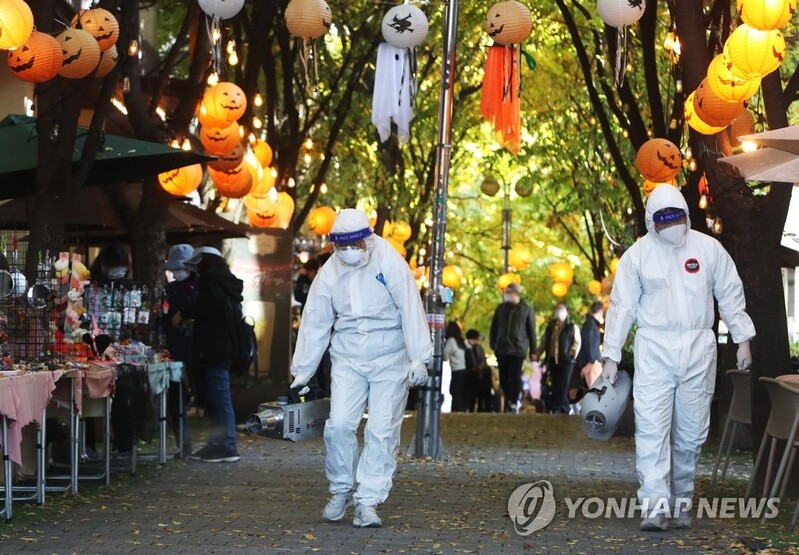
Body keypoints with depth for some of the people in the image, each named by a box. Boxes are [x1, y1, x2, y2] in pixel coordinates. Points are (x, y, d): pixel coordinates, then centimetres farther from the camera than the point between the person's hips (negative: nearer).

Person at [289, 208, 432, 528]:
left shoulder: (390, 264, -10)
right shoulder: (329, 274, 1)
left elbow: (411, 311, -13)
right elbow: (315, 324, 6)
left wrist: (418, 358, -18)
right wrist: (302, 372, 7)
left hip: (389, 360, -2)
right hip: (347, 360, 2)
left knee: (382, 432, -6)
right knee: (339, 424, -10)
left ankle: (367, 502, 0)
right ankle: (340, 492, 11)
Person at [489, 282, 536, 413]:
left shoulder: (527, 309, 4)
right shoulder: (501, 308, 13)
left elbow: (531, 331, 5)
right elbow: (494, 328, 16)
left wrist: (533, 351, 3)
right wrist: (493, 345, 5)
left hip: (518, 349, -3)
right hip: (502, 348, 4)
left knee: (515, 377, -8)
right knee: (504, 378, 3)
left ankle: (514, 403, -4)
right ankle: (509, 402, 14)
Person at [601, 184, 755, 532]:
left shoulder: (708, 248, 4)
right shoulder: (638, 254, 1)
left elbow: (731, 295, 11)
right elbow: (622, 305, 4)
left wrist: (742, 340, 8)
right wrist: (611, 356, 2)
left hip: (698, 350, 2)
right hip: (654, 350, -1)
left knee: (691, 431, 4)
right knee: (651, 428, -12)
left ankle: (680, 502, 15)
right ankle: (655, 505, -15)